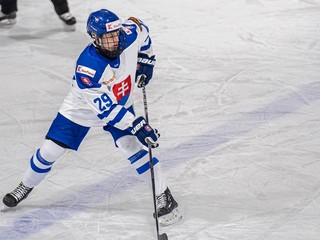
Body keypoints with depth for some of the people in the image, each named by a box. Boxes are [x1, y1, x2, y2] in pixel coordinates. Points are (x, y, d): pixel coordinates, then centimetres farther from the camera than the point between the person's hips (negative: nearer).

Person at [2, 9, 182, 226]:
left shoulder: (130, 33, -27)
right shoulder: (87, 67, -39)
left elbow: (142, 29, 2)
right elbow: (106, 109, -35)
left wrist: (146, 62, 2)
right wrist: (137, 126, -39)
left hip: (121, 103, 2)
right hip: (84, 108, -2)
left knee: (131, 146, -17)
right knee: (50, 150, 3)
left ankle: (164, 196, -7)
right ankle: (27, 186, 30)